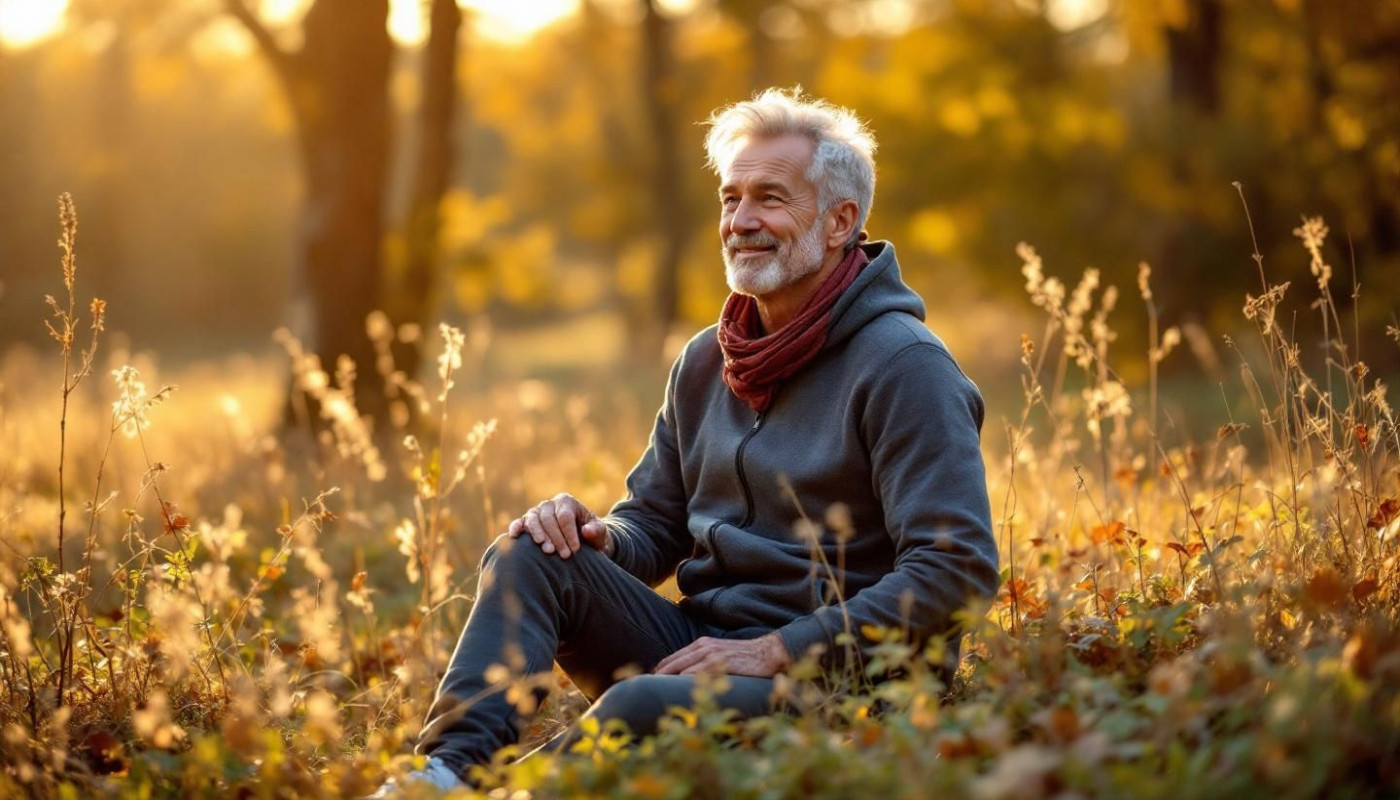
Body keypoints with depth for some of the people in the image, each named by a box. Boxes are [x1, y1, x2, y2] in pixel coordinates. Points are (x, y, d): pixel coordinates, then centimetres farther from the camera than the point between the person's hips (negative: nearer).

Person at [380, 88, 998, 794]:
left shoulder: (904, 365, -10)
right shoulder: (706, 363, 15)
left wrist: (778, 652, -20)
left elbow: (957, 569, -18)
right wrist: (595, 536, -5)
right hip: (699, 643, 7)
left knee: (641, 706, -36)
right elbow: (654, 527, 21)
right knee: (529, 555, -13)